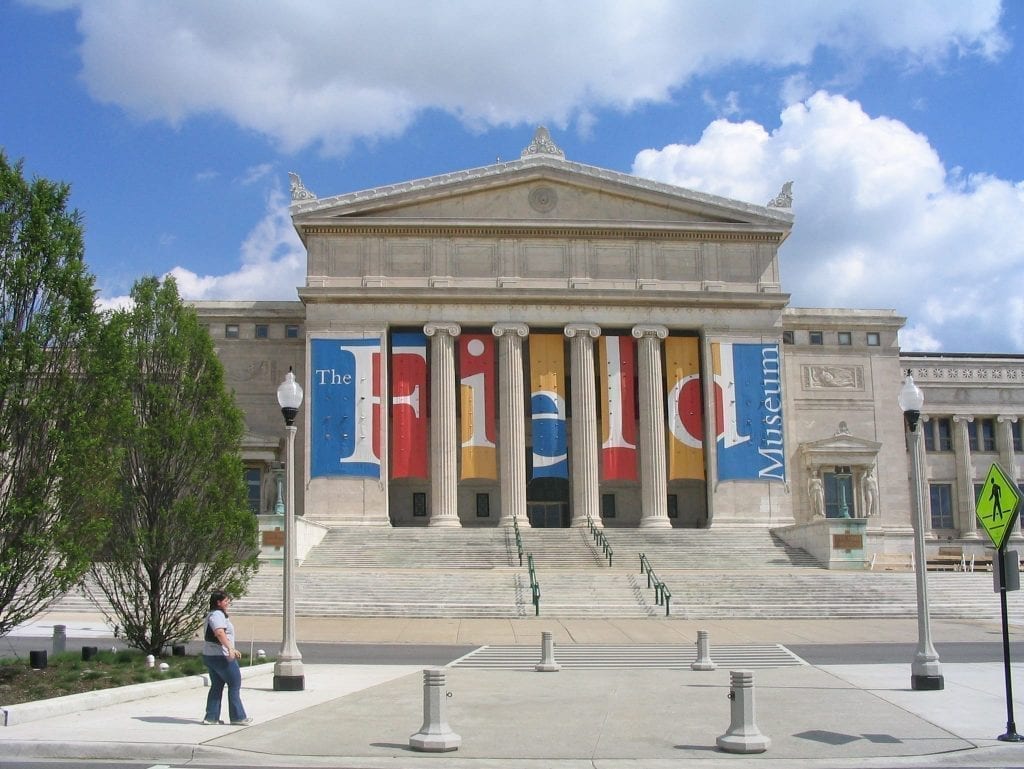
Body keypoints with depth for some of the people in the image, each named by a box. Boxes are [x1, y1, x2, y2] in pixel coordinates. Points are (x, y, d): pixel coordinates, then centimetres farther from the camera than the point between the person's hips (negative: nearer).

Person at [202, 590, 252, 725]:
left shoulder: (212, 615, 18)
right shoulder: (217, 615, -15)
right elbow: (219, 633, -32)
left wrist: (232, 650, 33)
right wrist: (230, 648, -41)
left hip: (210, 655, 10)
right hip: (221, 656, -10)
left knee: (216, 686, 13)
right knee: (235, 685, -1)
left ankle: (211, 717, 13)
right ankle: (237, 717, 3)